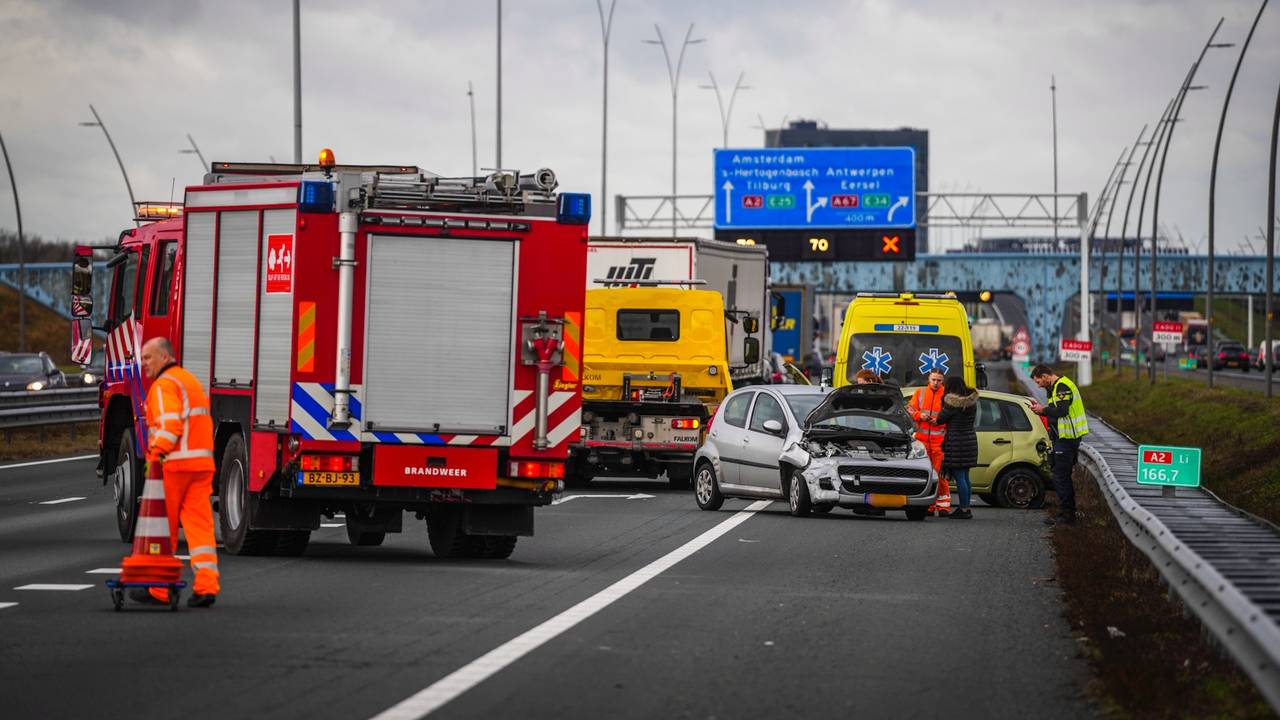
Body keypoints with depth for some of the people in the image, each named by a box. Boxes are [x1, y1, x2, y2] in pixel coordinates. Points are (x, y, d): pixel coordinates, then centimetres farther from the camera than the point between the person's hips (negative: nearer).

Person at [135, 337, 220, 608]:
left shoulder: (164, 384, -7)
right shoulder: (191, 380, 22)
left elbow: (170, 423, -21)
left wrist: (156, 453, -22)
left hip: (174, 464, -8)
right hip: (202, 463, 8)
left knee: (163, 526, 3)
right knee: (200, 524, 0)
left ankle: (158, 589, 10)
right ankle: (206, 585, -11)